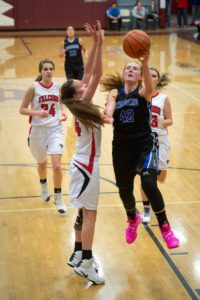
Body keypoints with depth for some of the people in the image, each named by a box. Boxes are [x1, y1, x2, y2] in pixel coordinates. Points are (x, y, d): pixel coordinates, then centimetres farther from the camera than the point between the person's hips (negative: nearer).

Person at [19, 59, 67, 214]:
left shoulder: (58, 87, -1)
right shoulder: (34, 88, -9)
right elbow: (22, 109, -6)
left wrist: (63, 112, -2)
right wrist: (37, 112, -23)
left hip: (55, 130, 1)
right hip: (38, 130, -1)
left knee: (57, 165, -13)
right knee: (42, 163, 20)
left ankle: (58, 197, 6)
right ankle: (44, 186, 52)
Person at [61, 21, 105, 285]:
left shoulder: (80, 105, 1)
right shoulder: (82, 106, -19)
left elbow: (89, 72, 3)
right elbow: (96, 75, -26)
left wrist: (95, 44, -3)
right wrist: (99, 44, -26)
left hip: (83, 164, 9)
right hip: (87, 166, -9)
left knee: (84, 212, 16)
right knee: (89, 214, -2)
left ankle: (77, 256, 26)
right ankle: (86, 265, 5)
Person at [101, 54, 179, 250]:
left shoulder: (143, 92, -4)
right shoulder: (115, 93, 4)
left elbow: (149, 85, -29)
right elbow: (110, 107, -17)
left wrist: (145, 64, -49)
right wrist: (108, 116, -43)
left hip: (145, 145, -3)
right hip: (121, 147, 3)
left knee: (149, 184, -24)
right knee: (124, 190, 14)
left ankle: (165, 228, -5)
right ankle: (132, 219, 48)